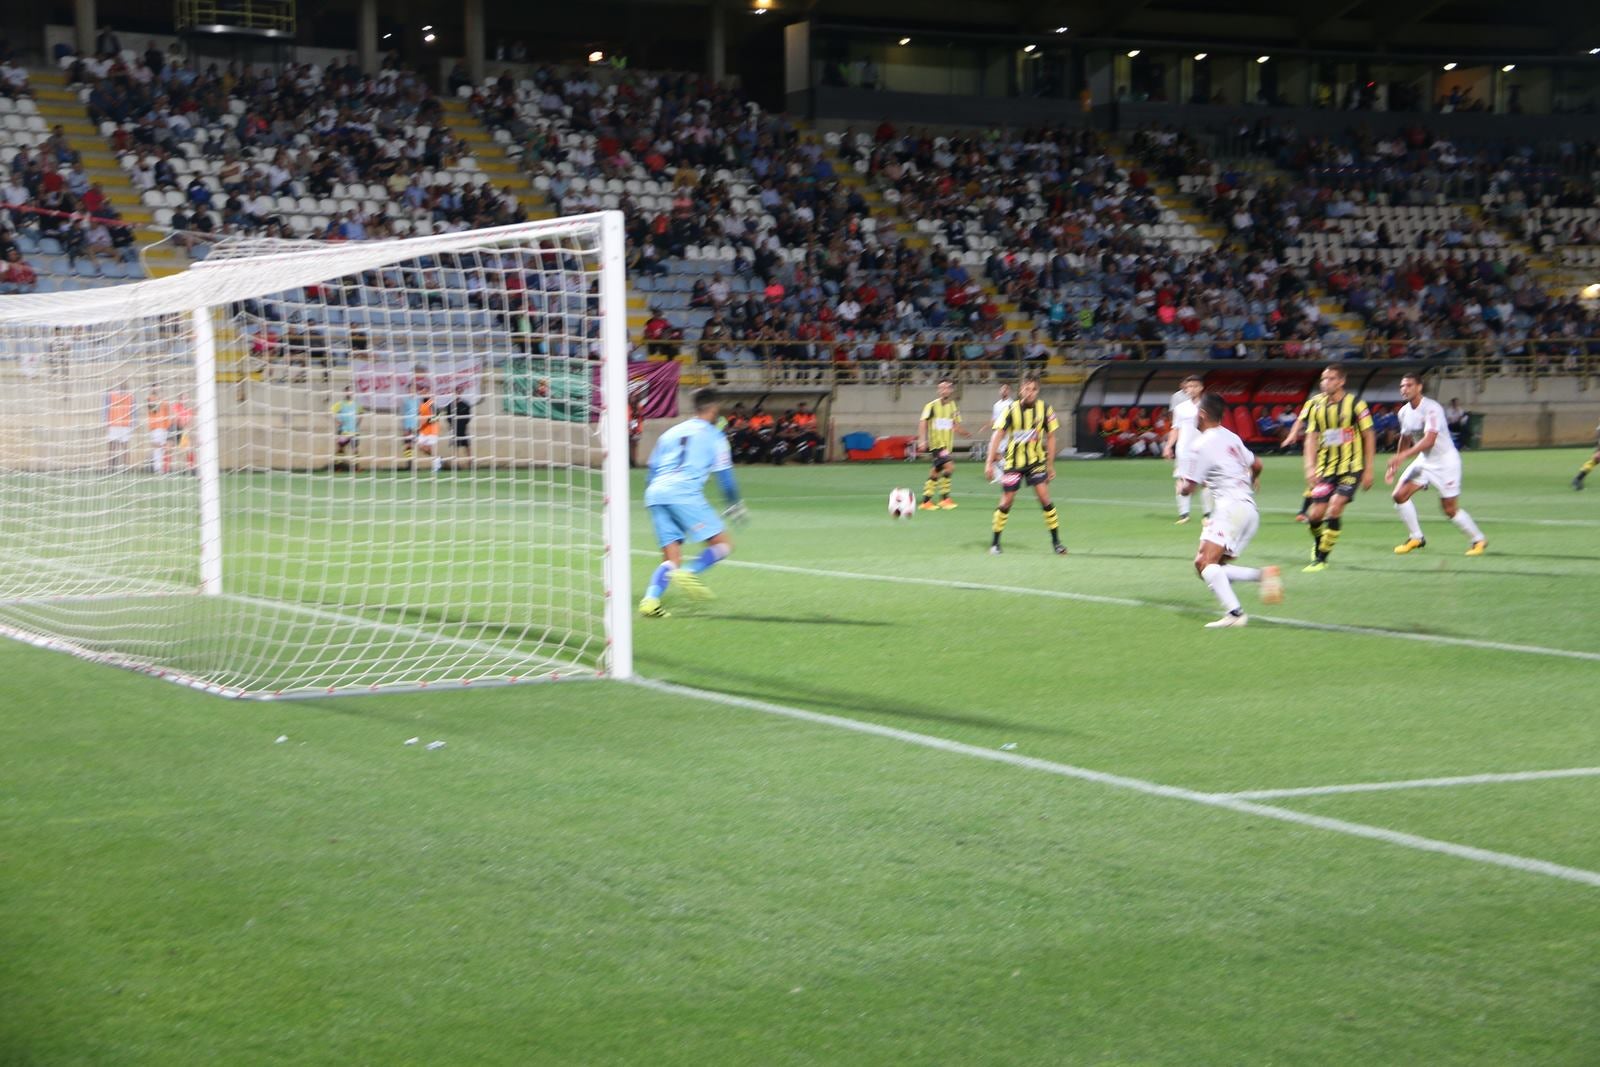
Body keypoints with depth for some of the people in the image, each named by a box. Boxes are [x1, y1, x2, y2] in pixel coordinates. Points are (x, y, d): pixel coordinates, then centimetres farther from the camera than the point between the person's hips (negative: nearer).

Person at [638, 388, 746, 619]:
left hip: (654, 495, 6)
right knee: (723, 544, -1)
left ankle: (650, 599, -16)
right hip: (684, 493, -6)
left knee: (671, 559, 8)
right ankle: (689, 573, -26)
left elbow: (651, 472, 26)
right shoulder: (714, 436, 12)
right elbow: (724, 476, 9)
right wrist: (735, 505, 23)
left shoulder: (671, 433, 27)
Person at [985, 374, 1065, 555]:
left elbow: (1050, 437, 4)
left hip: (1036, 461, 1)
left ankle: (1056, 542, -1)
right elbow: (997, 436, -10)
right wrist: (989, 462, -16)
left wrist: (1050, 466, 5)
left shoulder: (1045, 409, -6)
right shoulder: (1011, 409, -11)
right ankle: (995, 542, 14)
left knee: (1044, 497, -11)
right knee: (1006, 501, -1)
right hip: (1014, 462, -1)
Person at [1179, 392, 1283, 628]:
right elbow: (1256, 465, 31)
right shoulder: (1232, 438, 18)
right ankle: (1264, 574, -5)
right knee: (1214, 567, 10)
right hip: (1249, 509, 9)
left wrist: (1181, 483, 19)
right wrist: (1252, 481, 55)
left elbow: (1187, 489, -6)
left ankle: (1234, 612, -34)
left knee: (1205, 562, -19)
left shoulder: (1200, 446, -7)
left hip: (1230, 506, -9)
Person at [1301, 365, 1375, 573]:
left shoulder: (1355, 405, -7)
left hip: (1351, 468, -3)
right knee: (1315, 514, -3)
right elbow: (1311, 438, 4)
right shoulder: (1316, 405, 3)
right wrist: (1310, 467, -9)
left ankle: (1321, 558, -9)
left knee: (1334, 508, -19)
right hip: (1325, 468, 3)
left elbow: (1368, 438, -1)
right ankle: (1318, 546, 30)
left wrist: (1368, 470, -3)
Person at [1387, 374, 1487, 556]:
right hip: (1424, 461, 7)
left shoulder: (1432, 409, -23)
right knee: (1400, 495, -7)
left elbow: (1429, 440, -35)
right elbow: (1405, 439, 18)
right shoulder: (1404, 412, 2)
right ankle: (1416, 538, 6)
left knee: (1449, 509, -4)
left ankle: (1478, 540, 16)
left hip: (1445, 461, -7)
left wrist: (1403, 456, -44)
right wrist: (1394, 467, 17)